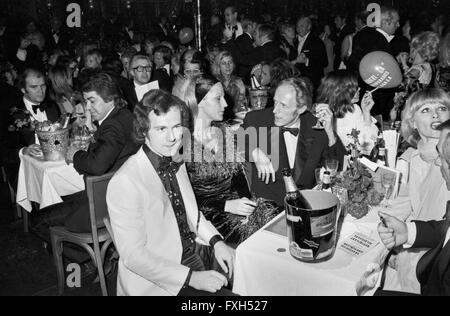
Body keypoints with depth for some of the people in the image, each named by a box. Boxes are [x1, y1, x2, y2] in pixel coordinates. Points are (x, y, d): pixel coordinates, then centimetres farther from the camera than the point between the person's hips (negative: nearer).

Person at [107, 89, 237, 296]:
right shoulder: (125, 183, -23)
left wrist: (215, 240, -1)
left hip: (192, 252, 8)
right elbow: (133, 255, -21)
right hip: (156, 280, -7)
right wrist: (191, 278, -23)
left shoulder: (175, 162, 2)